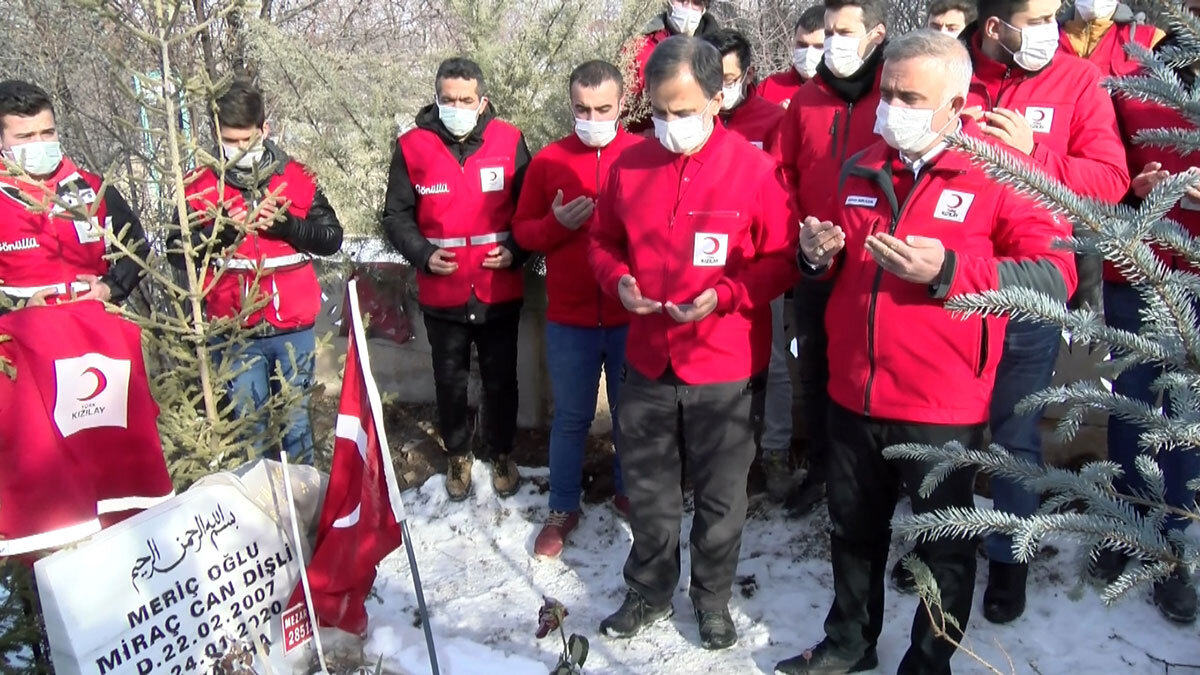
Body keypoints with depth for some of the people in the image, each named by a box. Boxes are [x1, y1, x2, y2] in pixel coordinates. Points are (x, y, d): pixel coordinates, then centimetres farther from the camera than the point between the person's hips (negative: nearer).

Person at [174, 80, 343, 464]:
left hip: (294, 328, 1)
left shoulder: (296, 177, 2)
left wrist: (284, 224, -15)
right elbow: (178, 253, -2)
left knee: (295, 418, 13)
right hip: (236, 332, 0)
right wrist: (223, 230, -17)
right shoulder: (202, 186, 1)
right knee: (248, 420, 9)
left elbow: (331, 237, -2)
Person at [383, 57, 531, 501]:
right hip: (441, 295, 0)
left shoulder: (508, 141, -5)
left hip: (500, 292, 0)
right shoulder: (413, 147, -5)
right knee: (450, 381, 15)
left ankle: (501, 453, 36)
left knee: (501, 379, 14)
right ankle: (458, 454, 37)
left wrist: (515, 250, -12)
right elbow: (396, 216, 2)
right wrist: (423, 255, -12)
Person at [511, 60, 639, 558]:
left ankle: (629, 492, 37)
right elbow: (522, 231, 4)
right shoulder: (548, 161, 1)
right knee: (570, 417, 11)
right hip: (569, 318, 1)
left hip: (631, 316, 0)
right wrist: (557, 224, -15)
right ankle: (563, 509, 26)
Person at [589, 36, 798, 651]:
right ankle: (650, 590, 38)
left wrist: (725, 294, -21)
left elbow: (783, 259, -7)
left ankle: (713, 598, 35)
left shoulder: (755, 169, -11)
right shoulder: (629, 166, 0)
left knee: (720, 495, 13)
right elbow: (604, 242, 12)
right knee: (647, 488, 17)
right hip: (647, 361, 4)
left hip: (727, 367, -3)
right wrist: (618, 280, -9)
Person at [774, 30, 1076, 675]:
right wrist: (820, 252, -2)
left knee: (945, 547, 12)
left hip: (943, 407, -5)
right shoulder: (862, 169, 8)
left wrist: (949, 270, -26)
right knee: (853, 530, 21)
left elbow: (1055, 273, -16)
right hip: (853, 396, 6)